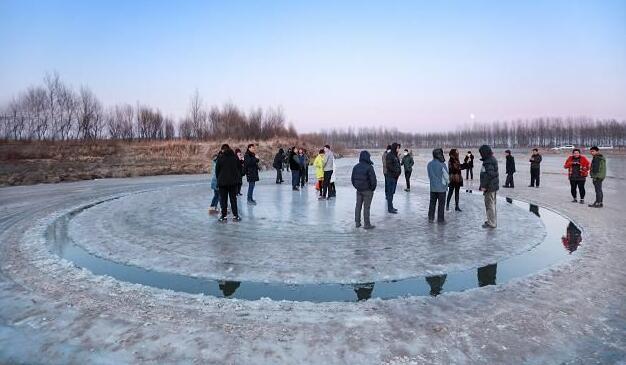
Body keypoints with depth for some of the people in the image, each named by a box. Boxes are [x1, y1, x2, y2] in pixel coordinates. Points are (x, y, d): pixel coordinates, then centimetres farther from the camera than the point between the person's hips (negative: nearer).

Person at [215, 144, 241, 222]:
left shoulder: (220, 157, -6)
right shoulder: (235, 157, 2)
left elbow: (217, 170, -1)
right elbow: (239, 169, 7)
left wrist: (218, 179, 11)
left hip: (222, 181, -2)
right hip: (233, 181, 2)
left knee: (223, 199, 5)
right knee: (233, 199, 9)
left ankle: (223, 216, 7)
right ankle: (235, 216, 9)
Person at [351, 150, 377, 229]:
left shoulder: (356, 167, 4)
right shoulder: (369, 167, -17)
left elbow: (352, 178, 10)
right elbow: (373, 179, -17)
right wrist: (373, 188, -2)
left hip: (358, 190, 6)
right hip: (367, 190, -6)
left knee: (358, 206, 14)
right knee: (366, 207, 0)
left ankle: (357, 223, 20)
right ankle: (367, 224, 5)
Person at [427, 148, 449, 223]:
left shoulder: (429, 164, -1)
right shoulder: (442, 165, -16)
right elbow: (446, 176, -7)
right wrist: (447, 182, 12)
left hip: (432, 187, 4)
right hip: (441, 187, -4)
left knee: (432, 203, 13)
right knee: (441, 204, 5)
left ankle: (431, 218, 17)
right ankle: (440, 219, 12)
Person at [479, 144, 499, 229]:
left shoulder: (488, 162, -20)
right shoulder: (492, 159, 13)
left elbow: (488, 175, -25)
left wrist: (484, 186, -21)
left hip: (489, 187, -11)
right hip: (494, 185, 11)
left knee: (489, 204, -3)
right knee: (492, 204, 19)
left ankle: (491, 223, 4)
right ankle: (493, 221, 30)